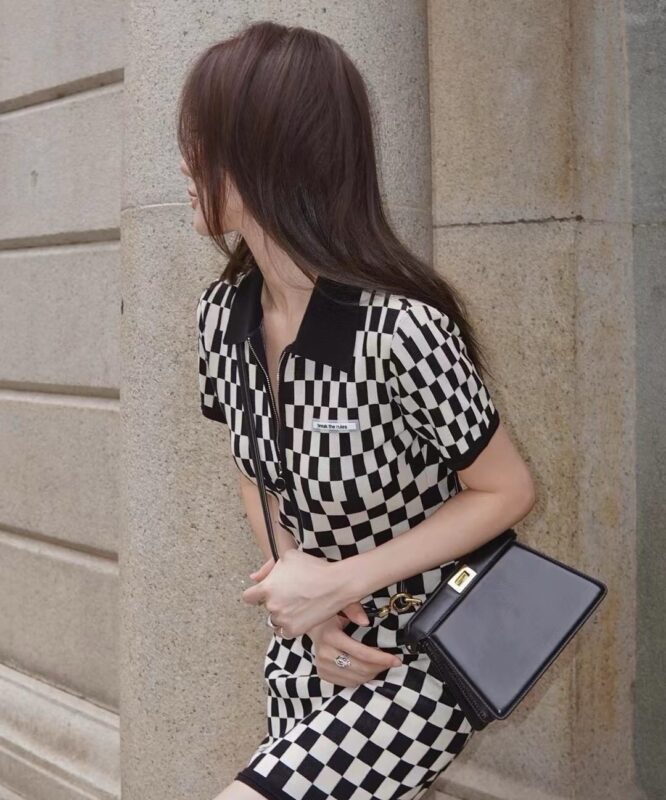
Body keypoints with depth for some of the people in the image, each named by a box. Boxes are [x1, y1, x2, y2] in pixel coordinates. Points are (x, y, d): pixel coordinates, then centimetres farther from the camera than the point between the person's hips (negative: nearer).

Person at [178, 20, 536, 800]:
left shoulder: (401, 328, -27)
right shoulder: (221, 314, -7)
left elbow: (506, 492, -15)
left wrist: (340, 582, -19)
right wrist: (303, 605, -7)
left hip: (415, 666, -6)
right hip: (302, 653, 6)